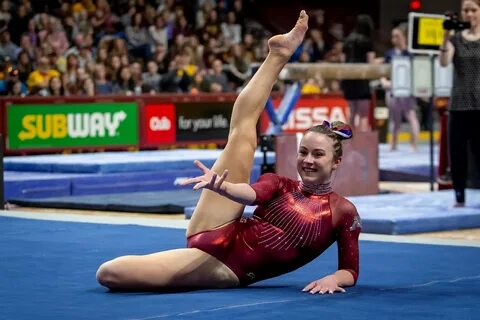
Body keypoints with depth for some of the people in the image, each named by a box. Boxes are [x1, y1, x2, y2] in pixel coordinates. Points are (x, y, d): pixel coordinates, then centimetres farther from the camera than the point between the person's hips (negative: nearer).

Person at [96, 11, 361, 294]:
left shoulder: (344, 212, 6)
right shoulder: (279, 184, 13)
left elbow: (350, 271, 9)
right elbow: (253, 194, -10)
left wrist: (333, 279, -16)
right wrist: (222, 186, -34)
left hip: (227, 270, -3)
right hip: (219, 236, 3)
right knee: (242, 132, 2)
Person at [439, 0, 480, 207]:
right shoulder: (455, 39, 6)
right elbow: (444, 62, -12)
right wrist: (446, 36, -23)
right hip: (458, 104, 2)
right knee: (457, 152, 3)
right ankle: (459, 196, 11)